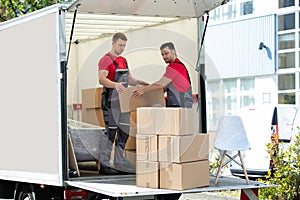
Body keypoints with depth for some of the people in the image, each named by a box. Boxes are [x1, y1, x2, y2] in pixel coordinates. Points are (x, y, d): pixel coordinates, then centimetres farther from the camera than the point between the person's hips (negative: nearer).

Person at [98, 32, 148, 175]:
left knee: (124, 131, 9)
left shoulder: (123, 60, 19)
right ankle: (104, 165, -5)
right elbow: (101, 79, -24)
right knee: (110, 131, -9)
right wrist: (115, 84, -41)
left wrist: (141, 83, 10)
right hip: (110, 100, -9)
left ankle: (119, 163, 17)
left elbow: (129, 80, 26)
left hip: (123, 100, 9)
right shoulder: (106, 60, -9)